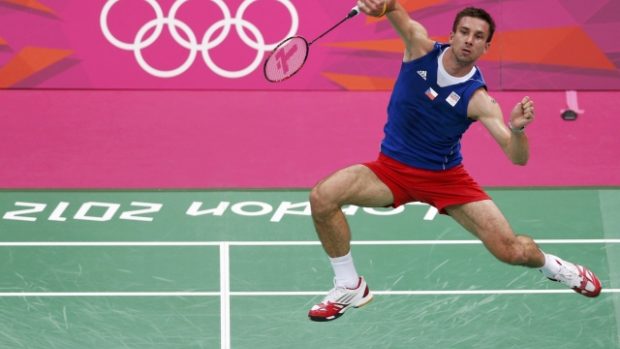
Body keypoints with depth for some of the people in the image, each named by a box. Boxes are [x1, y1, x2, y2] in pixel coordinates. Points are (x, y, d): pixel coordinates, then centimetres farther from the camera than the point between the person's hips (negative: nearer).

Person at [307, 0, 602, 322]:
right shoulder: (421, 47, -13)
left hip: (446, 179, -1)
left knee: (511, 250, -11)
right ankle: (350, 287, -5)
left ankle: (550, 265, 30)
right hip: (392, 169, 1)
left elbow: (518, 157, -23)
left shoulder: (478, 99, -18)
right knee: (323, 196, -26)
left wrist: (517, 128, -46)